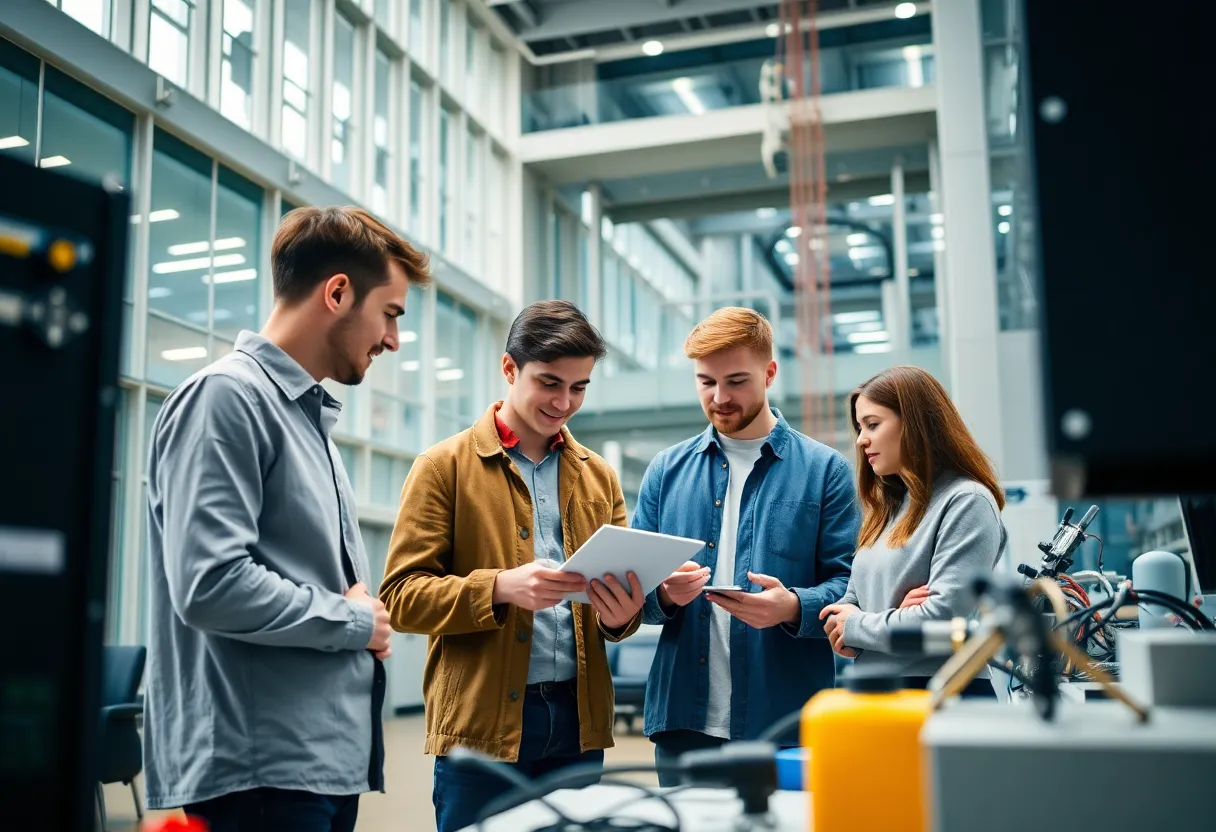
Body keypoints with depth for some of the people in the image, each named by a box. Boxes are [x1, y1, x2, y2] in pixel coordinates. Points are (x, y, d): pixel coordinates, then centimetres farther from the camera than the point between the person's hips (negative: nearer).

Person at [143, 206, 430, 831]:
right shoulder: (228, 395, -12)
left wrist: (367, 623, 2)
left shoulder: (311, 414, 17)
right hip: (261, 765, -9)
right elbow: (211, 586, -23)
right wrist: (354, 621, -10)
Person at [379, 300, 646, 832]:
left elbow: (625, 581, 16)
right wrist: (500, 587, -21)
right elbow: (400, 597, -5)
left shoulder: (598, 476, 14)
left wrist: (622, 614, -8)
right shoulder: (445, 467, 0)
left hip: (578, 721, 4)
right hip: (482, 723, -4)